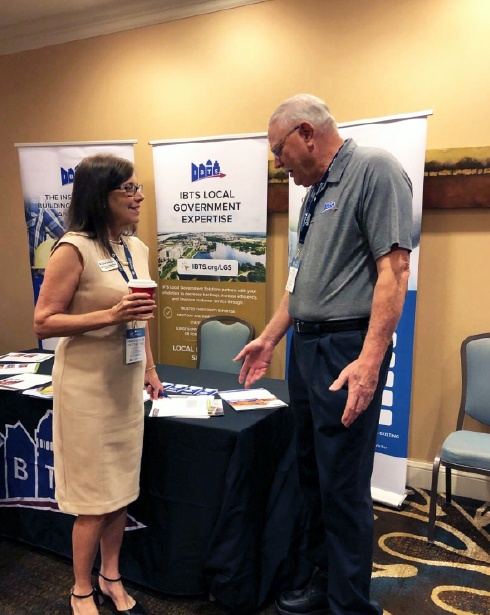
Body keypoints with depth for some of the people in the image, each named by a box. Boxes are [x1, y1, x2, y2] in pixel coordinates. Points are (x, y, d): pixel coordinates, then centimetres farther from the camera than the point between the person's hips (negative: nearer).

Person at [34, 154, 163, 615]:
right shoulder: (74, 249, -15)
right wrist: (110, 315, -25)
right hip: (87, 385, -6)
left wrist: (149, 368, 17)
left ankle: (111, 577, 36)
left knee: (122, 489, 16)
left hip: (126, 382, 7)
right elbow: (42, 322, -16)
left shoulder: (137, 247, 7)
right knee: (95, 496, 5)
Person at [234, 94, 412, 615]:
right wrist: (269, 339, 20)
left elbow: (394, 268, -17)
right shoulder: (316, 193, 18)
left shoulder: (375, 170, -8)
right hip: (306, 347, 9)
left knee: (343, 485, 0)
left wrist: (369, 362, -24)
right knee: (312, 472, 16)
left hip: (347, 350, -9)